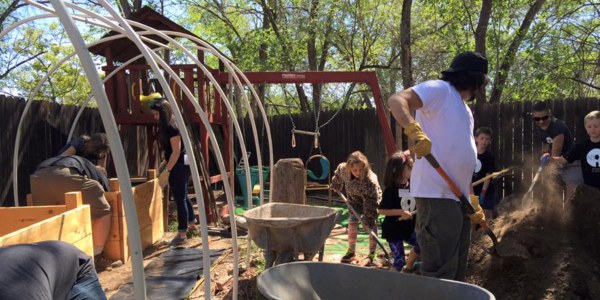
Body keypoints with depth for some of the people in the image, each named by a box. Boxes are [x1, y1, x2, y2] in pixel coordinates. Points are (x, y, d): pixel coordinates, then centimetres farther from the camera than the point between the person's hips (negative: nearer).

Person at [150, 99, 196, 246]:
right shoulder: (169, 126, 12)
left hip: (179, 166, -10)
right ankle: (191, 224, 36)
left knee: (180, 199, -3)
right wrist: (166, 167, 19)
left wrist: (166, 171, -20)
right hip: (183, 165, 10)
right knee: (183, 197, 21)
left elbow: (176, 151, -21)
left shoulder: (171, 127, -17)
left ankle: (182, 234, 4)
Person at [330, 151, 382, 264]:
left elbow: (369, 203, -37)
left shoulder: (370, 180, -41)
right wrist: (335, 186, 13)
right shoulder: (343, 169, -28)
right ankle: (351, 251, 13)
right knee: (352, 222, 1)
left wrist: (368, 220, -36)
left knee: (371, 225, -3)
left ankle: (372, 253, 9)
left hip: (371, 199, -4)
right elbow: (338, 174, -1)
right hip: (354, 199, 4)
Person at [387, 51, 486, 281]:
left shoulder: (464, 109, 24)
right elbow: (396, 100, -20)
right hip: (437, 195, -10)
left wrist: (474, 202, 21)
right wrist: (414, 130, -38)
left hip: (459, 197, 10)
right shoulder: (439, 89, -3)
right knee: (440, 272, -8)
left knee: (457, 271, 16)